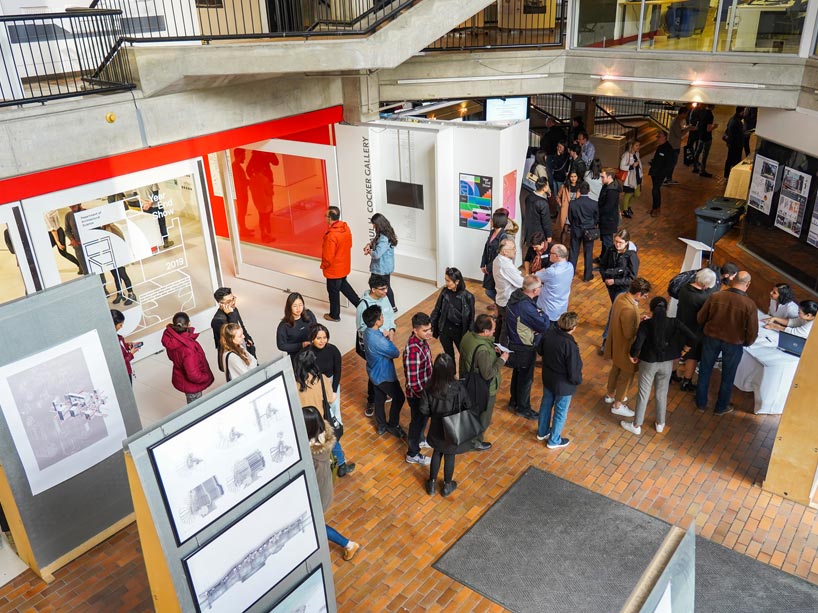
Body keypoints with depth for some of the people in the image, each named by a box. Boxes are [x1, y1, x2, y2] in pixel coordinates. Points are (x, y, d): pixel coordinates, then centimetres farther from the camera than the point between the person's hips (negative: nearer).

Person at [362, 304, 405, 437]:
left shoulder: (368, 332, -7)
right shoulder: (377, 340, -37)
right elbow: (396, 353, -23)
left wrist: (385, 337, -15)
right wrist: (388, 338, -11)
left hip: (375, 373, 9)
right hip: (384, 375, -9)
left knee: (379, 399, 23)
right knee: (399, 398, 13)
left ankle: (381, 426, 39)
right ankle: (393, 425, 28)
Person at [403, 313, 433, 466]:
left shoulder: (421, 339, -9)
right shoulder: (413, 351, -37)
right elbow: (413, 382, -30)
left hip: (424, 388, 8)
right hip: (417, 393, -8)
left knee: (423, 418, 30)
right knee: (418, 421, 14)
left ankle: (419, 439, 56)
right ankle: (413, 454, 36)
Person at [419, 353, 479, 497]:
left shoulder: (429, 388, -21)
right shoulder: (458, 388, -27)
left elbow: (424, 410, -12)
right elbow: (469, 408, -15)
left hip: (436, 429, 2)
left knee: (436, 453, 26)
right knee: (449, 456, 20)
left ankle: (432, 484, 40)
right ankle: (447, 486, 41)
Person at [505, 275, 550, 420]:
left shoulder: (517, 294, -8)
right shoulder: (525, 307, -36)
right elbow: (544, 325, -29)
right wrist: (543, 314, -11)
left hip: (515, 343, 9)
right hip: (524, 349, -9)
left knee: (517, 374, 26)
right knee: (526, 378, 12)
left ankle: (514, 402, 45)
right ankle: (522, 408, 30)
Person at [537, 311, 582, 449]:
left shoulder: (549, 333, -16)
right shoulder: (570, 346, -35)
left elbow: (541, 351, 3)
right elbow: (573, 371, -25)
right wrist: (579, 380, -3)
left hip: (547, 378, 6)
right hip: (563, 384, -6)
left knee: (546, 404, 27)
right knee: (560, 412, 17)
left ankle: (542, 432, 48)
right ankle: (554, 440, 36)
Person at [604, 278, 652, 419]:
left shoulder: (621, 297, -7)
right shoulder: (628, 310, -36)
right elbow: (629, 334, -28)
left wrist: (639, 320, -2)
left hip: (616, 343, 9)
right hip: (625, 348, -9)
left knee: (616, 369, 28)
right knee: (626, 376, 12)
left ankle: (610, 395, 49)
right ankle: (617, 405, 29)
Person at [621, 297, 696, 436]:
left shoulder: (646, 324, -19)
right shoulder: (674, 323, -12)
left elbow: (637, 345, -26)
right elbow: (692, 338, -14)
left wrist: (633, 356, -6)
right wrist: (680, 350, 1)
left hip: (648, 363, -2)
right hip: (667, 363, 2)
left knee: (643, 394, 13)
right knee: (662, 394, 20)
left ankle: (636, 425, 27)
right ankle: (660, 424, 38)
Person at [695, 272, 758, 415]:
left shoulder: (715, 297, -17)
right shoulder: (749, 304, -22)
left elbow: (700, 318, -6)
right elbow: (752, 332, -14)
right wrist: (746, 343, 8)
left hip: (711, 338, 1)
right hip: (734, 344, -1)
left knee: (705, 371, 20)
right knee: (728, 377, 19)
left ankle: (701, 403, 34)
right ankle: (721, 407, 35)